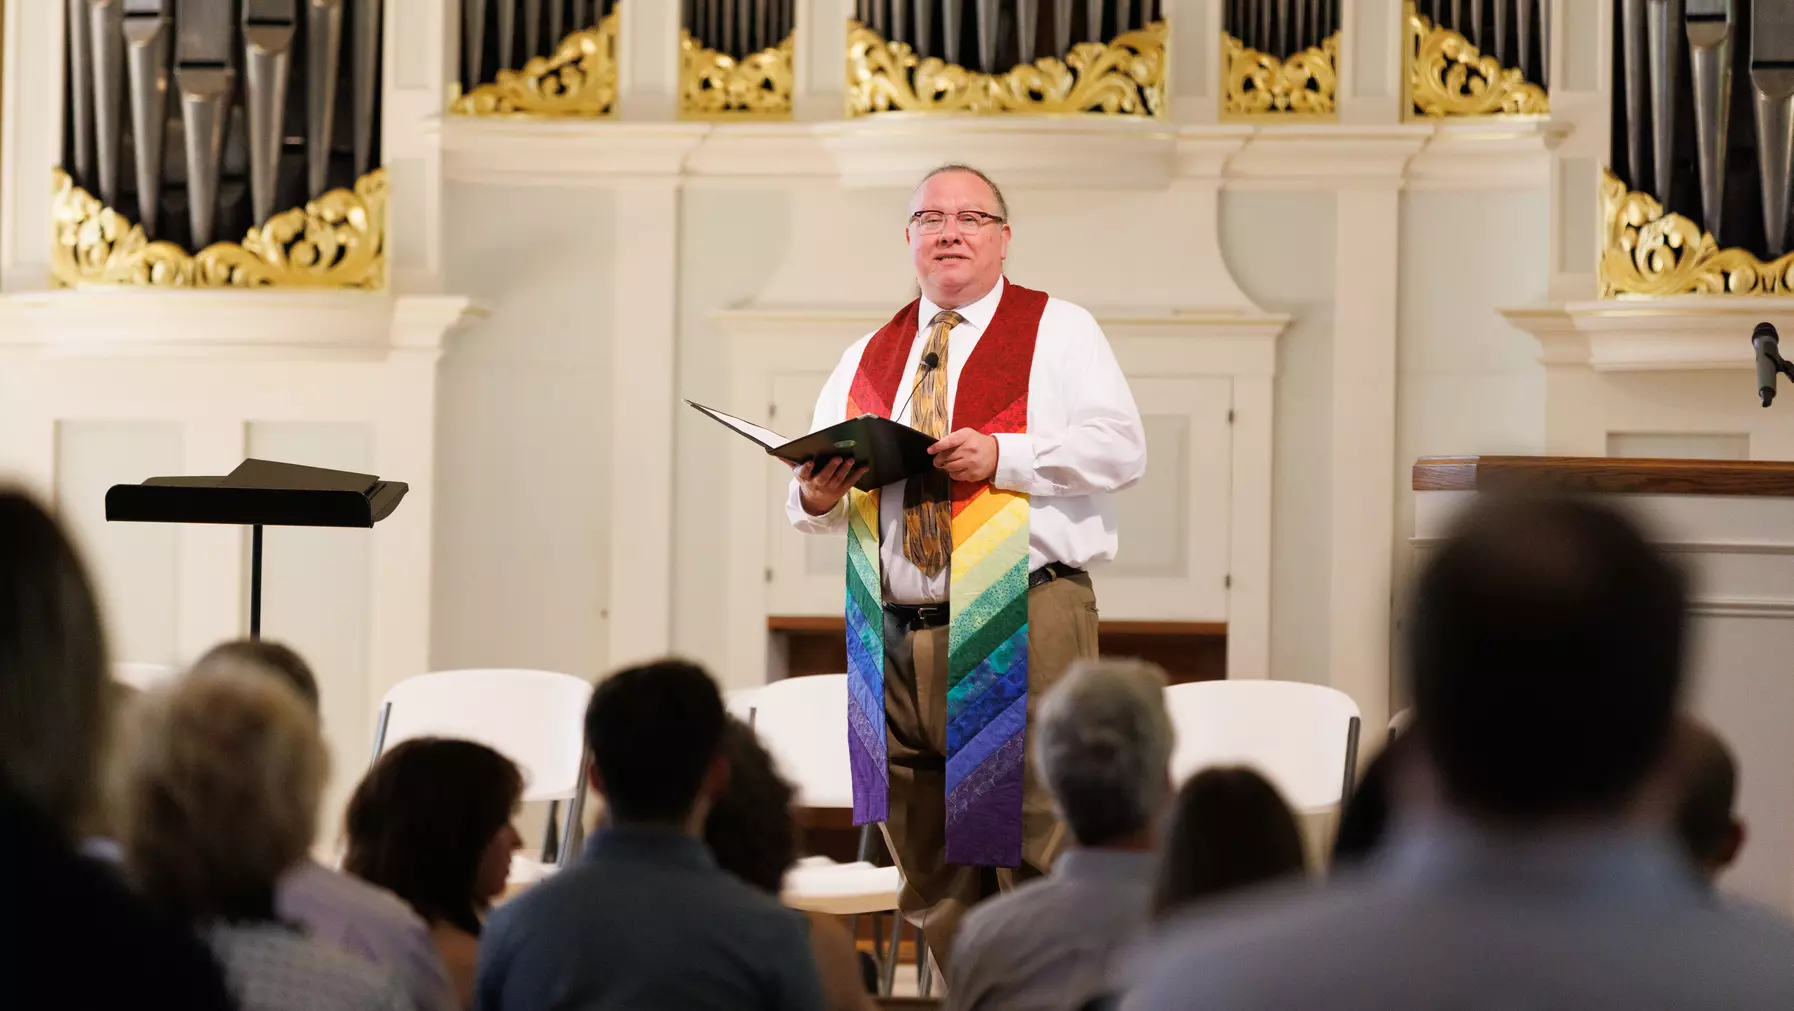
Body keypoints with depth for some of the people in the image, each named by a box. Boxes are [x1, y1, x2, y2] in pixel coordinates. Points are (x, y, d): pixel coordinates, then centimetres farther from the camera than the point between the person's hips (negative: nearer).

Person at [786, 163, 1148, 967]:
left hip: (1021, 625, -5)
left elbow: (1121, 449, -6)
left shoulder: (1057, 331, 7)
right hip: (896, 631, 5)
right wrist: (816, 495, -6)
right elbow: (809, 500, 18)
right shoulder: (868, 359, 20)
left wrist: (1001, 455, -17)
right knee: (935, 882, 8)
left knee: (1036, 855, -11)